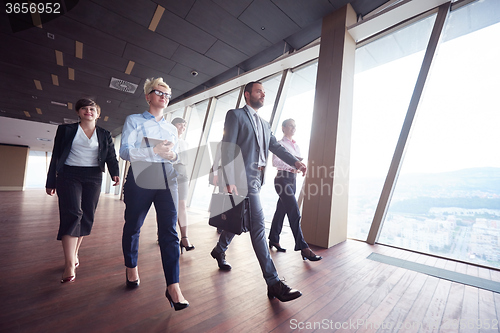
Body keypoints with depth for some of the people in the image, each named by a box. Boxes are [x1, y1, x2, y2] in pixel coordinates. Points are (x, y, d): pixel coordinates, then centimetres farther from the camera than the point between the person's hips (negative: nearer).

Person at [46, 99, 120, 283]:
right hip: (69, 176, -2)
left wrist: (115, 173, -16)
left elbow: (111, 156, 2)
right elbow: (56, 156, 8)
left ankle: (74, 253, 23)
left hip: (93, 178, 2)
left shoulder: (105, 135, 12)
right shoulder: (66, 130, 10)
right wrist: (51, 182, 4)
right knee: (72, 214, -15)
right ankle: (70, 265, -13)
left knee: (87, 218, 4)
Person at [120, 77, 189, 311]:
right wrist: (154, 151, -17)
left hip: (167, 183, 2)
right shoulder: (134, 121, 9)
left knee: (169, 230, -6)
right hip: (140, 181, -2)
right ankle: (131, 267, 39)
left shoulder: (172, 129, 21)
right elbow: (125, 151, -3)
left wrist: (173, 155, -3)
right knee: (133, 226, 13)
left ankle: (173, 286, -2)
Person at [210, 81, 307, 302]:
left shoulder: (264, 124, 22)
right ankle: (273, 283, 0)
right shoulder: (235, 115, -1)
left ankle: (219, 250, 43)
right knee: (258, 224, -9)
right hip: (244, 177, -8)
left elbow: (276, 146, 13)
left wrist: (295, 161, -6)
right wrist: (230, 182, -19)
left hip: (257, 179, 8)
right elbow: (227, 149, -11)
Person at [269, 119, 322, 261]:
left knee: (281, 211, 13)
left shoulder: (296, 145, 19)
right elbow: (275, 162, -14)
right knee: (294, 212, -11)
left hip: (292, 179, 8)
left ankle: (273, 240, 27)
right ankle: (303, 248, -6)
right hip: (282, 179, -8)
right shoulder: (280, 143, -4)